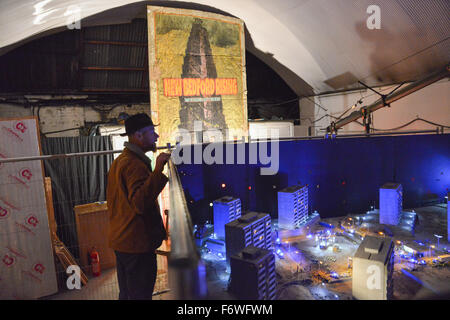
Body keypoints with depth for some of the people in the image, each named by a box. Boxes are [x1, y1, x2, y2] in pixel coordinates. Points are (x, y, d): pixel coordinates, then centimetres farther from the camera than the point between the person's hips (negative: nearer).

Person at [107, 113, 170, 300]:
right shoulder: (135, 164, -21)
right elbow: (141, 203, -34)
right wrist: (158, 171, -40)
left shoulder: (119, 161, 13)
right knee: (140, 295, 2)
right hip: (137, 242, -10)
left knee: (126, 293, 21)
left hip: (120, 240, 10)